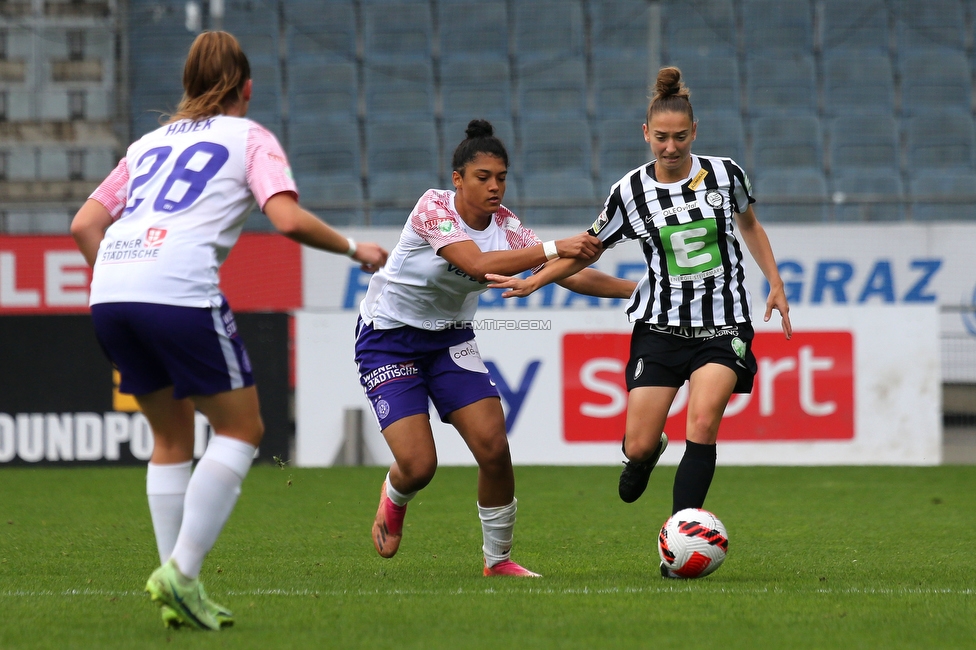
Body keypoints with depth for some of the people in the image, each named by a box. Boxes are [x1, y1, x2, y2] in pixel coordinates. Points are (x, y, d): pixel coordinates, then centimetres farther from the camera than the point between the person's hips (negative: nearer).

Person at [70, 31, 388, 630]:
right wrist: (354, 249, 11)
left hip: (109, 290, 6)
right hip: (181, 290, -6)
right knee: (241, 427, 7)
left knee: (173, 435, 19)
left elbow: (85, 225, 21)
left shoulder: (150, 143, 28)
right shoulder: (250, 138, 13)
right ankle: (181, 572, -7)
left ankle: (180, 585, 12)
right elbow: (288, 219, -4)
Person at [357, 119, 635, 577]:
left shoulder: (506, 226, -8)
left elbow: (570, 276, -11)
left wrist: (638, 288, -23)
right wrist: (554, 249, -45)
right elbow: (478, 264, -38)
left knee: (494, 448, -12)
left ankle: (498, 559, 8)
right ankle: (393, 499, 25)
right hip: (387, 339, -5)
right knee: (418, 466, -14)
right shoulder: (433, 208, -24)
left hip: (450, 339, 5)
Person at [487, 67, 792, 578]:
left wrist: (775, 284, 13)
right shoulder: (630, 192, -4)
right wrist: (533, 282, -3)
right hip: (660, 325, 1)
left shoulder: (725, 174, -2)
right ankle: (647, 455, 38)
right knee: (638, 446, -4)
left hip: (723, 326, -1)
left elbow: (749, 224, 17)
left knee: (703, 424, -21)